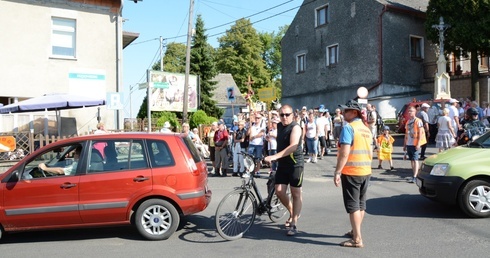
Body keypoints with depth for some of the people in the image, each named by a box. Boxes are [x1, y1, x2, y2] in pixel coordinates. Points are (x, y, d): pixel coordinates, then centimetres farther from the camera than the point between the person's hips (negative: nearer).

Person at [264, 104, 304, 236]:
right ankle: (292, 212, 26)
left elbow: (293, 146, -29)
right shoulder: (279, 126, 9)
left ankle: (294, 224, 7)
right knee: (279, 191, 0)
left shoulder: (295, 127, -14)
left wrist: (275, 156, -36)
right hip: (282, 164, 7)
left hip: (295, 164, -6)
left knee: (296, 193, 0)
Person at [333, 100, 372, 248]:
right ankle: (355, 231, 31)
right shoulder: (366, 129, 11)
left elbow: (344, 153, -22)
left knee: (353, 205, -2)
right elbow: (370, 153, 17)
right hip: (366, 172, 8)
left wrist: (337, 172, -19)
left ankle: (357, 239, 1)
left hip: (351, 172, -8)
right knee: (361, 204, 17)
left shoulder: (348, 127, -15)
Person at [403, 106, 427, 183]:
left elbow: (420, 133, -11)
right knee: (411, 160, 10)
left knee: (415, 160, -9)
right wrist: (405, 145, 16)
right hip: (408, 144, 7)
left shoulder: (418, 121, -6)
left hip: (415, 144, -7)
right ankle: (414, 175, 19)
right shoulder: (408, 122, 15)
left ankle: (414, 177, -13)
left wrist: (418, 144, -18)